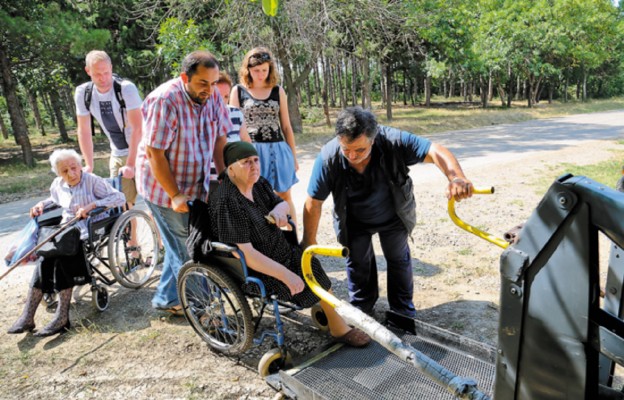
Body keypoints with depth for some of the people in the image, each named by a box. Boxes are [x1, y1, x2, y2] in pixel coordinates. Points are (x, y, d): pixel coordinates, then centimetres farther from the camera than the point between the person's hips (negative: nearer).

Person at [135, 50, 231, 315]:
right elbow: (154, 153, -22)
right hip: (163, 187, -7)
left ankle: (166, 298, 36)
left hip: (196, 185, 7)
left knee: (182, 244, 17)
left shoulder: (212, 96, -5)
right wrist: (175, 195, -22)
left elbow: (220, 137, 2)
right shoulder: (164, 101, -23)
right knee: (186, 249, -1)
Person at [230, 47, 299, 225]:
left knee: (285, 196, 9)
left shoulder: (278, 91, 6)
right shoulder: (238, 91, 1)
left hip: (277, 150, 2)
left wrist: (293, 155, 8)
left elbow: (286, 126, 9)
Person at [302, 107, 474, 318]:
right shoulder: (328, 158, -33)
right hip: (355, 221, 0)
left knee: (398, 258, 12)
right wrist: (309, 242, -14)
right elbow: (313, 203, -23)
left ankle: (403, 310, 34)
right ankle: (361, 307, 33)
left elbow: (435, 151, -38)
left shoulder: (393, 141, -35)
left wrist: (456, 178, -59)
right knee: (357, 261, 7)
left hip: (393, 215, 0)